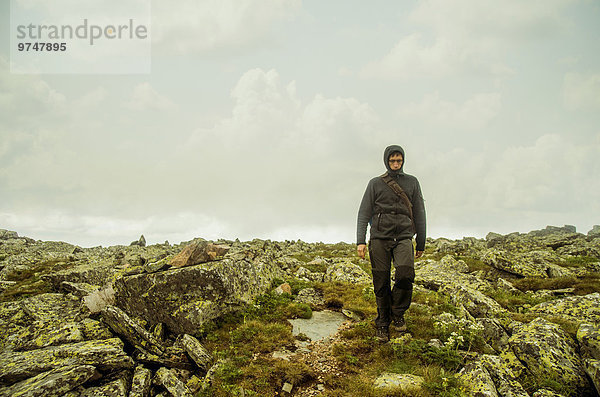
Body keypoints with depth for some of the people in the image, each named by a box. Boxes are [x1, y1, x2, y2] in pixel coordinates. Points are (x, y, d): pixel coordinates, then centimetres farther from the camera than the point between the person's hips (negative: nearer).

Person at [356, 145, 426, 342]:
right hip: (380, 238, 0)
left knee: (405, 275, -22)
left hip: (403, 238, 0)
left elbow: (419, 214, 15)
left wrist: (421, 243, 13)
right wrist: (360, 241, -6)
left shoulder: (412, 182, 13)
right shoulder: (375, 183, 9)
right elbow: (364, 213, 5)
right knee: (381, 284, -1)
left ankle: (398, 314, 2)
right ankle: (383, 324, 15)